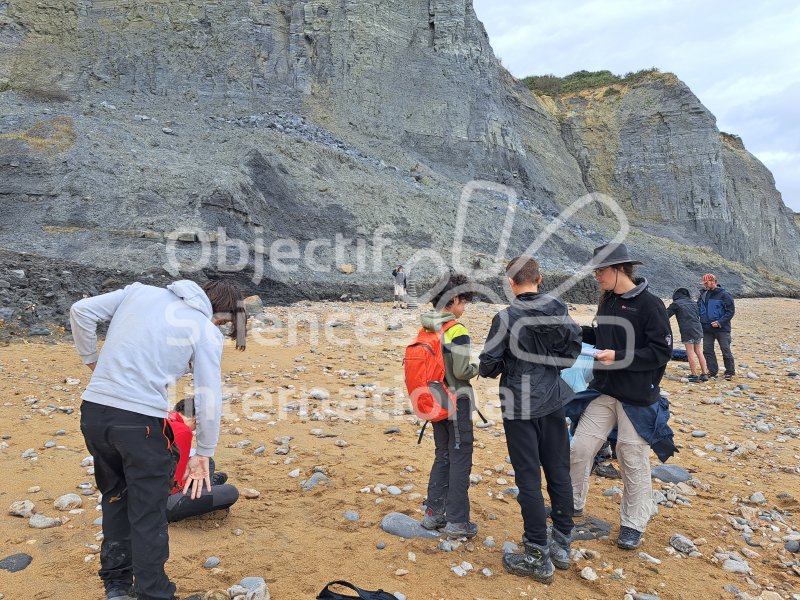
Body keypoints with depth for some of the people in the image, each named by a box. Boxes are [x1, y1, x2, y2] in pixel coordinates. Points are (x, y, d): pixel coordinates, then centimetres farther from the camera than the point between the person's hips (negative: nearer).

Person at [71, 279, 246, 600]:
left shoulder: (141, 291, 12)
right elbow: (209, 399, -3)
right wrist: (203, 454, 8)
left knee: (115, 497, 25)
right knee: (148, 516, 10)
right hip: (141, 421, -6)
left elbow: (81, 310, 9)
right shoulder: (207, 332, -1)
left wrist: (92, 361, 17)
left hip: (93, 411, 6)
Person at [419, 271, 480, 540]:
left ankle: (433, 514, 25)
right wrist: (480, 366, -1)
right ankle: (457, 522, 10)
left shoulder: (426, 329, 2)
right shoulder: (457, 331, -19)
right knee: (460, 459, 4)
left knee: (442, 456, 19)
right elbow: (462, 371, -19)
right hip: (456, 402, -7)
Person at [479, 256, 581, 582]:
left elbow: (488, 364, -14)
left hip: (521, 407, -5)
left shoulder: (507, 317, -16)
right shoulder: (559, 311, -1)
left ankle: (538, 558, 13)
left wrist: (501, 368, 7)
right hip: (553, 402, 5)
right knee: (559, 473, 15)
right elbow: (572, 350, 8)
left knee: (529, 480, 3)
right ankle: (562, 546, 28)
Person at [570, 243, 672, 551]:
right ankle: (574, 503, 26)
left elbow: (662, 351, -17)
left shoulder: (649, 304, -15)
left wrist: (620, 357, -24)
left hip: (637, 397, -6)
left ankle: (633, 523, 25)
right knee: (580, 447, 5)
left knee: (633, 460, 6)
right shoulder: (607, 301, 6)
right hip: (603, 391, 6)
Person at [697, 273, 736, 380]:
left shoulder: (724, 294, -9)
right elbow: (698, 308, 17)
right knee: (707, 350, 7)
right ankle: (713, 371, 18)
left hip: (722, 328, -6)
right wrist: (700, 322, 3)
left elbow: (731, 311, -10)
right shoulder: (703, 294, 8)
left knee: (726, 350, 1)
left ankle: (730, 372, 14)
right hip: (706, 328, 6)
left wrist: (720, 322, -18)